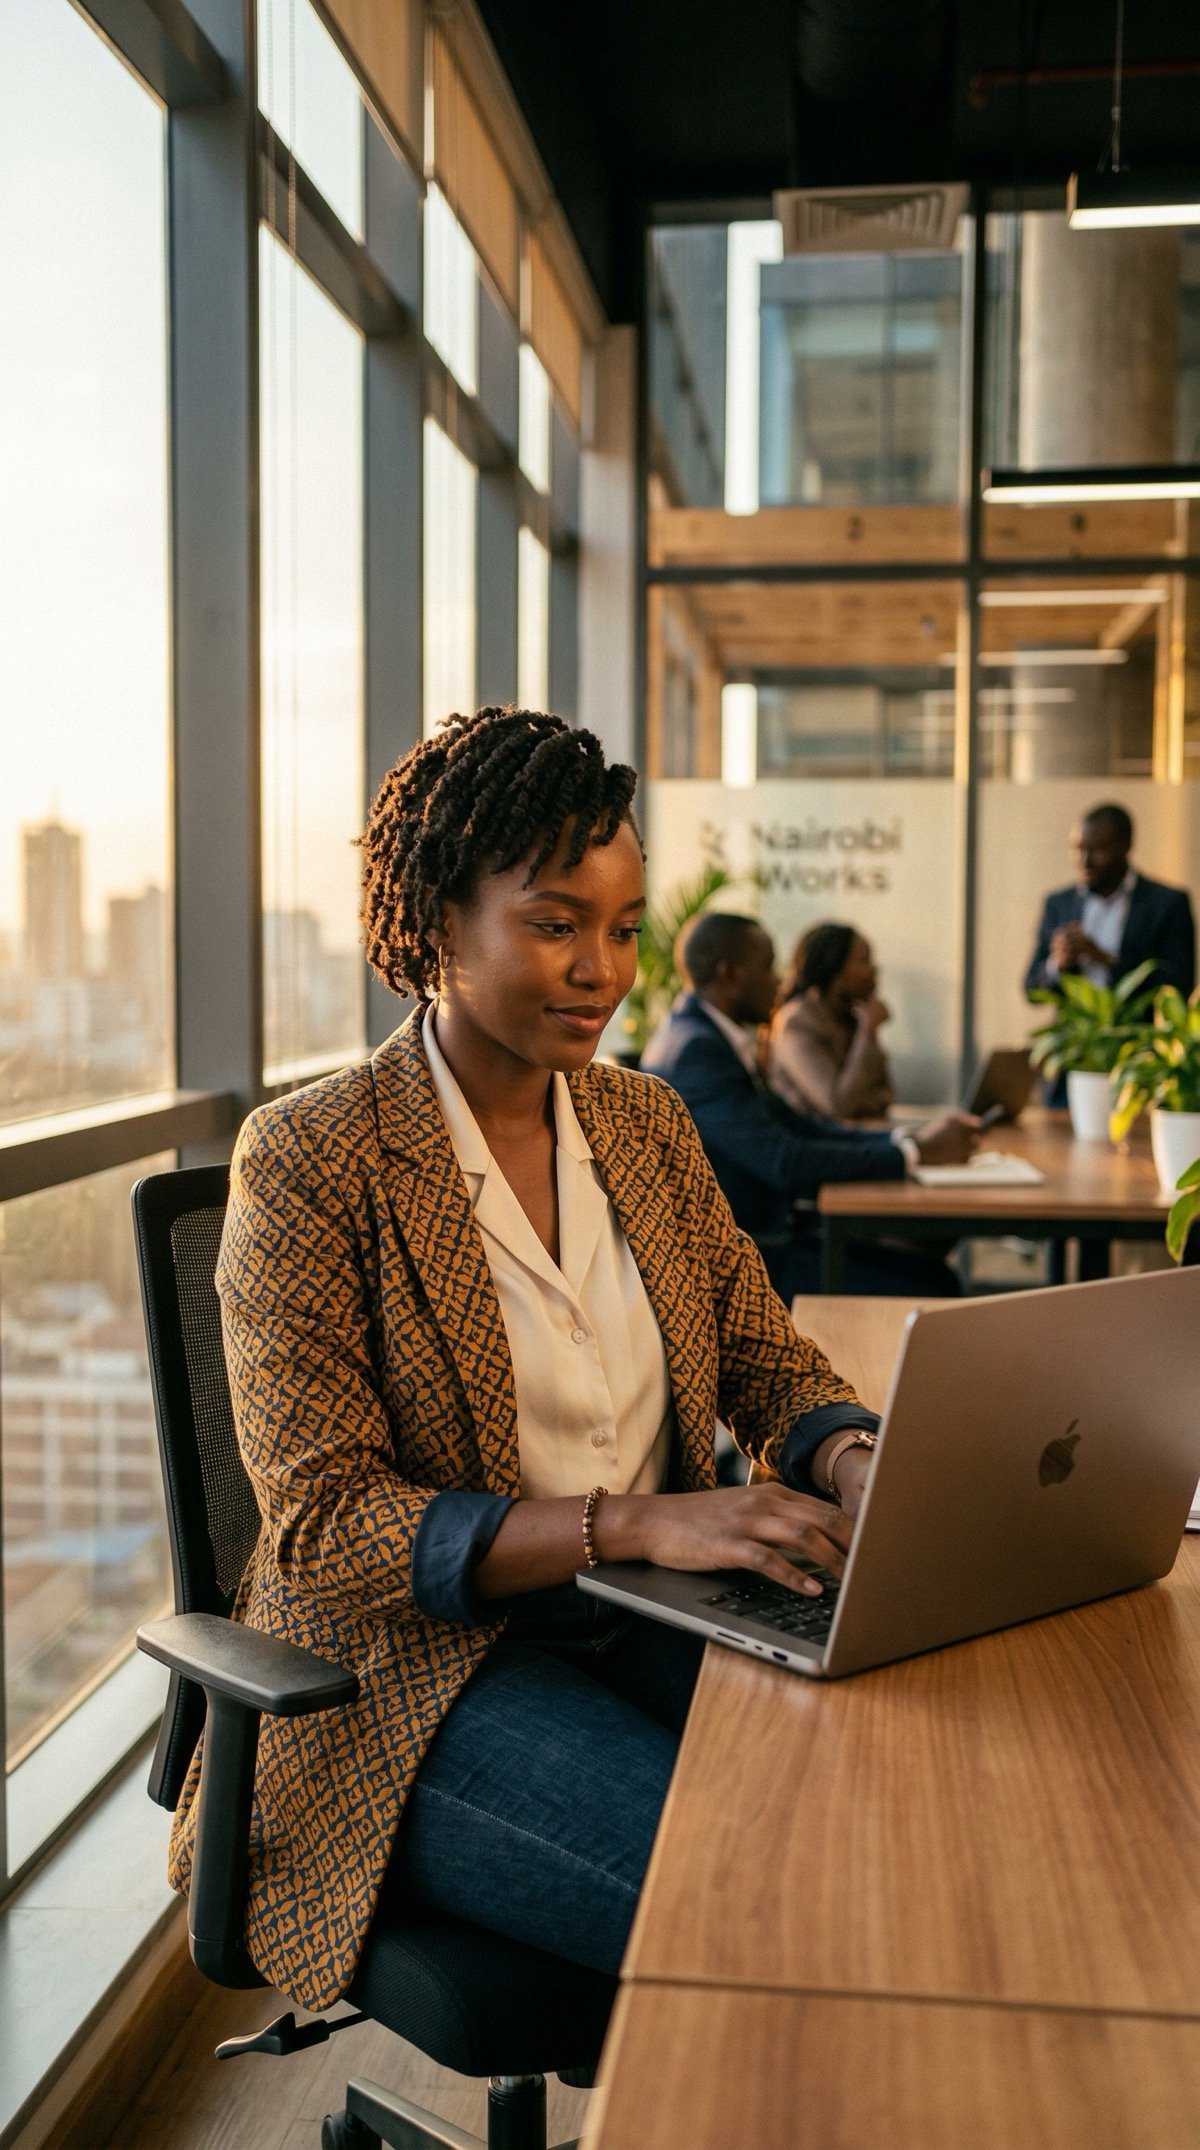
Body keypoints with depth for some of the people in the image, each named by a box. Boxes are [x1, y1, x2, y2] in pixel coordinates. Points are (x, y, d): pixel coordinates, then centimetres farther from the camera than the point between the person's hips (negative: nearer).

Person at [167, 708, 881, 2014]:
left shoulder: (647, 1125, 9)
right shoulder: (307, 1162, -11)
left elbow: (766, 1358, 12)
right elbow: (322, 1521, -15)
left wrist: (852, 1459, -12)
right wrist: (633, 1524, -27)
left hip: (649, 1624, 6)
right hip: (418, 1677, -5)